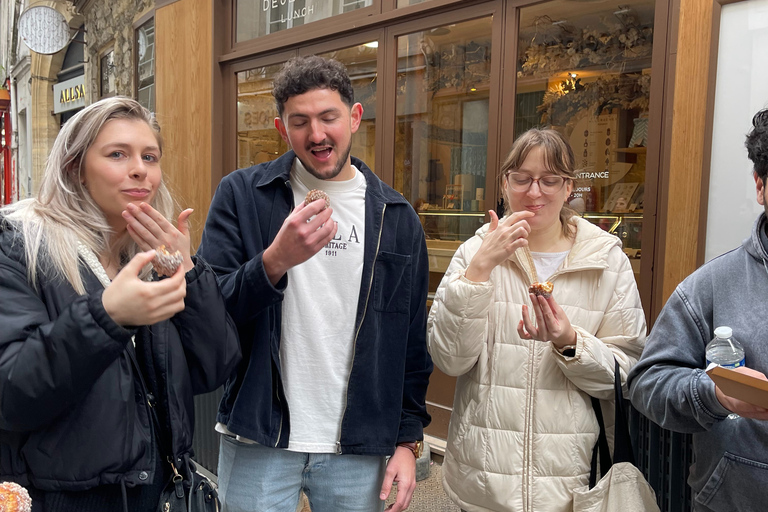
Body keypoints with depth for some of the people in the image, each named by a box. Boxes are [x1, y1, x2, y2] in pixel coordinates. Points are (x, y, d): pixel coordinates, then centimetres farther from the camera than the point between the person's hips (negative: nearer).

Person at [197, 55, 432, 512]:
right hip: (259, 443, -1)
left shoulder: (397, 218, 1)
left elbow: (412, 342, 5)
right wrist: (275, 260, -26)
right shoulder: (241, 196, -5)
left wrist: (408, 440, 3)